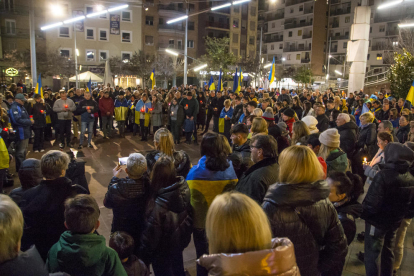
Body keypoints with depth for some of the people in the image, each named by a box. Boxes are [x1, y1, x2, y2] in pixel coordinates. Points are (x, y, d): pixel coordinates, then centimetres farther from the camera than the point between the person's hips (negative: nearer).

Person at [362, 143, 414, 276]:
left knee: (372, 255, 7)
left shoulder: (384, 175, -26)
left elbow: (372, 203, -28)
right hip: (395, 222, 7)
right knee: (388, 252, 25)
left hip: (378, 221, -7)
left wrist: (361, 214, -12)